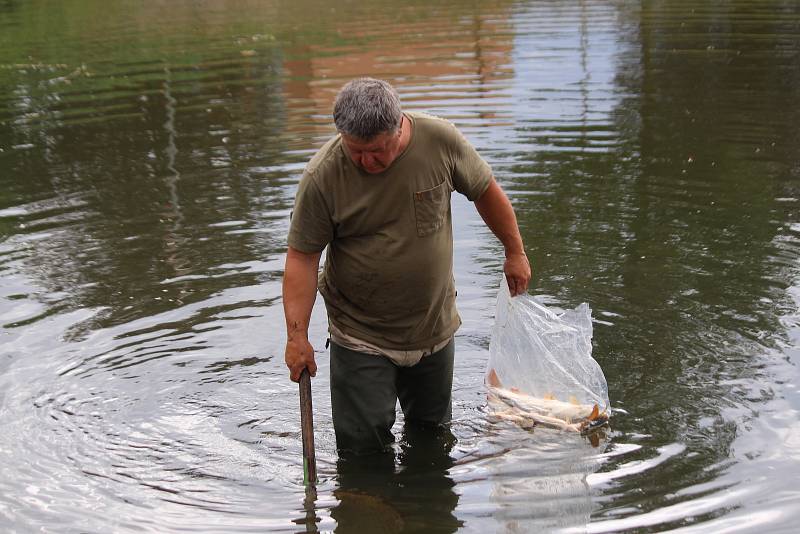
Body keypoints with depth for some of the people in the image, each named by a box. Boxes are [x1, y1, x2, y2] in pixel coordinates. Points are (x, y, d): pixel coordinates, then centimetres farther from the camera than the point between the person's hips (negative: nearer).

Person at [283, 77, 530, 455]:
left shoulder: (440, 140, -13)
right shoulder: (322, 176, -19)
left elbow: (486, 191, 4)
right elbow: (302, 257, -13)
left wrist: (515, 252, 13)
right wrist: (297, 335, -18)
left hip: (435, 326, 3)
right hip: (361, 335, -2)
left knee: (433, 429, 20)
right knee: (363, 445, -1)